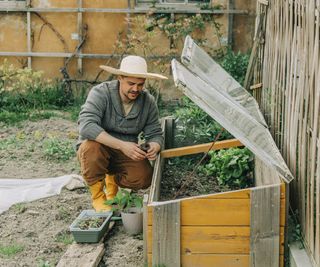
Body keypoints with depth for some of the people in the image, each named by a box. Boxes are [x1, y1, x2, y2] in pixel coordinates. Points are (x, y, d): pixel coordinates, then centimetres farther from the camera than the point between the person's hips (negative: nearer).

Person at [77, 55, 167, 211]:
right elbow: (86, 126, -35)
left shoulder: (148, 101, -8)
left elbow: (155, 134, -1)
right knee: (92, 146, -37)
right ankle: (97, 195, -11)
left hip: (125, 152, 4)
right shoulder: (101, 93, -21)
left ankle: (113, 180, 14)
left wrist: (154, 147, -28)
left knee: (144, 178, -24)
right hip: (97, 149, -3)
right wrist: (121, 145, -44)